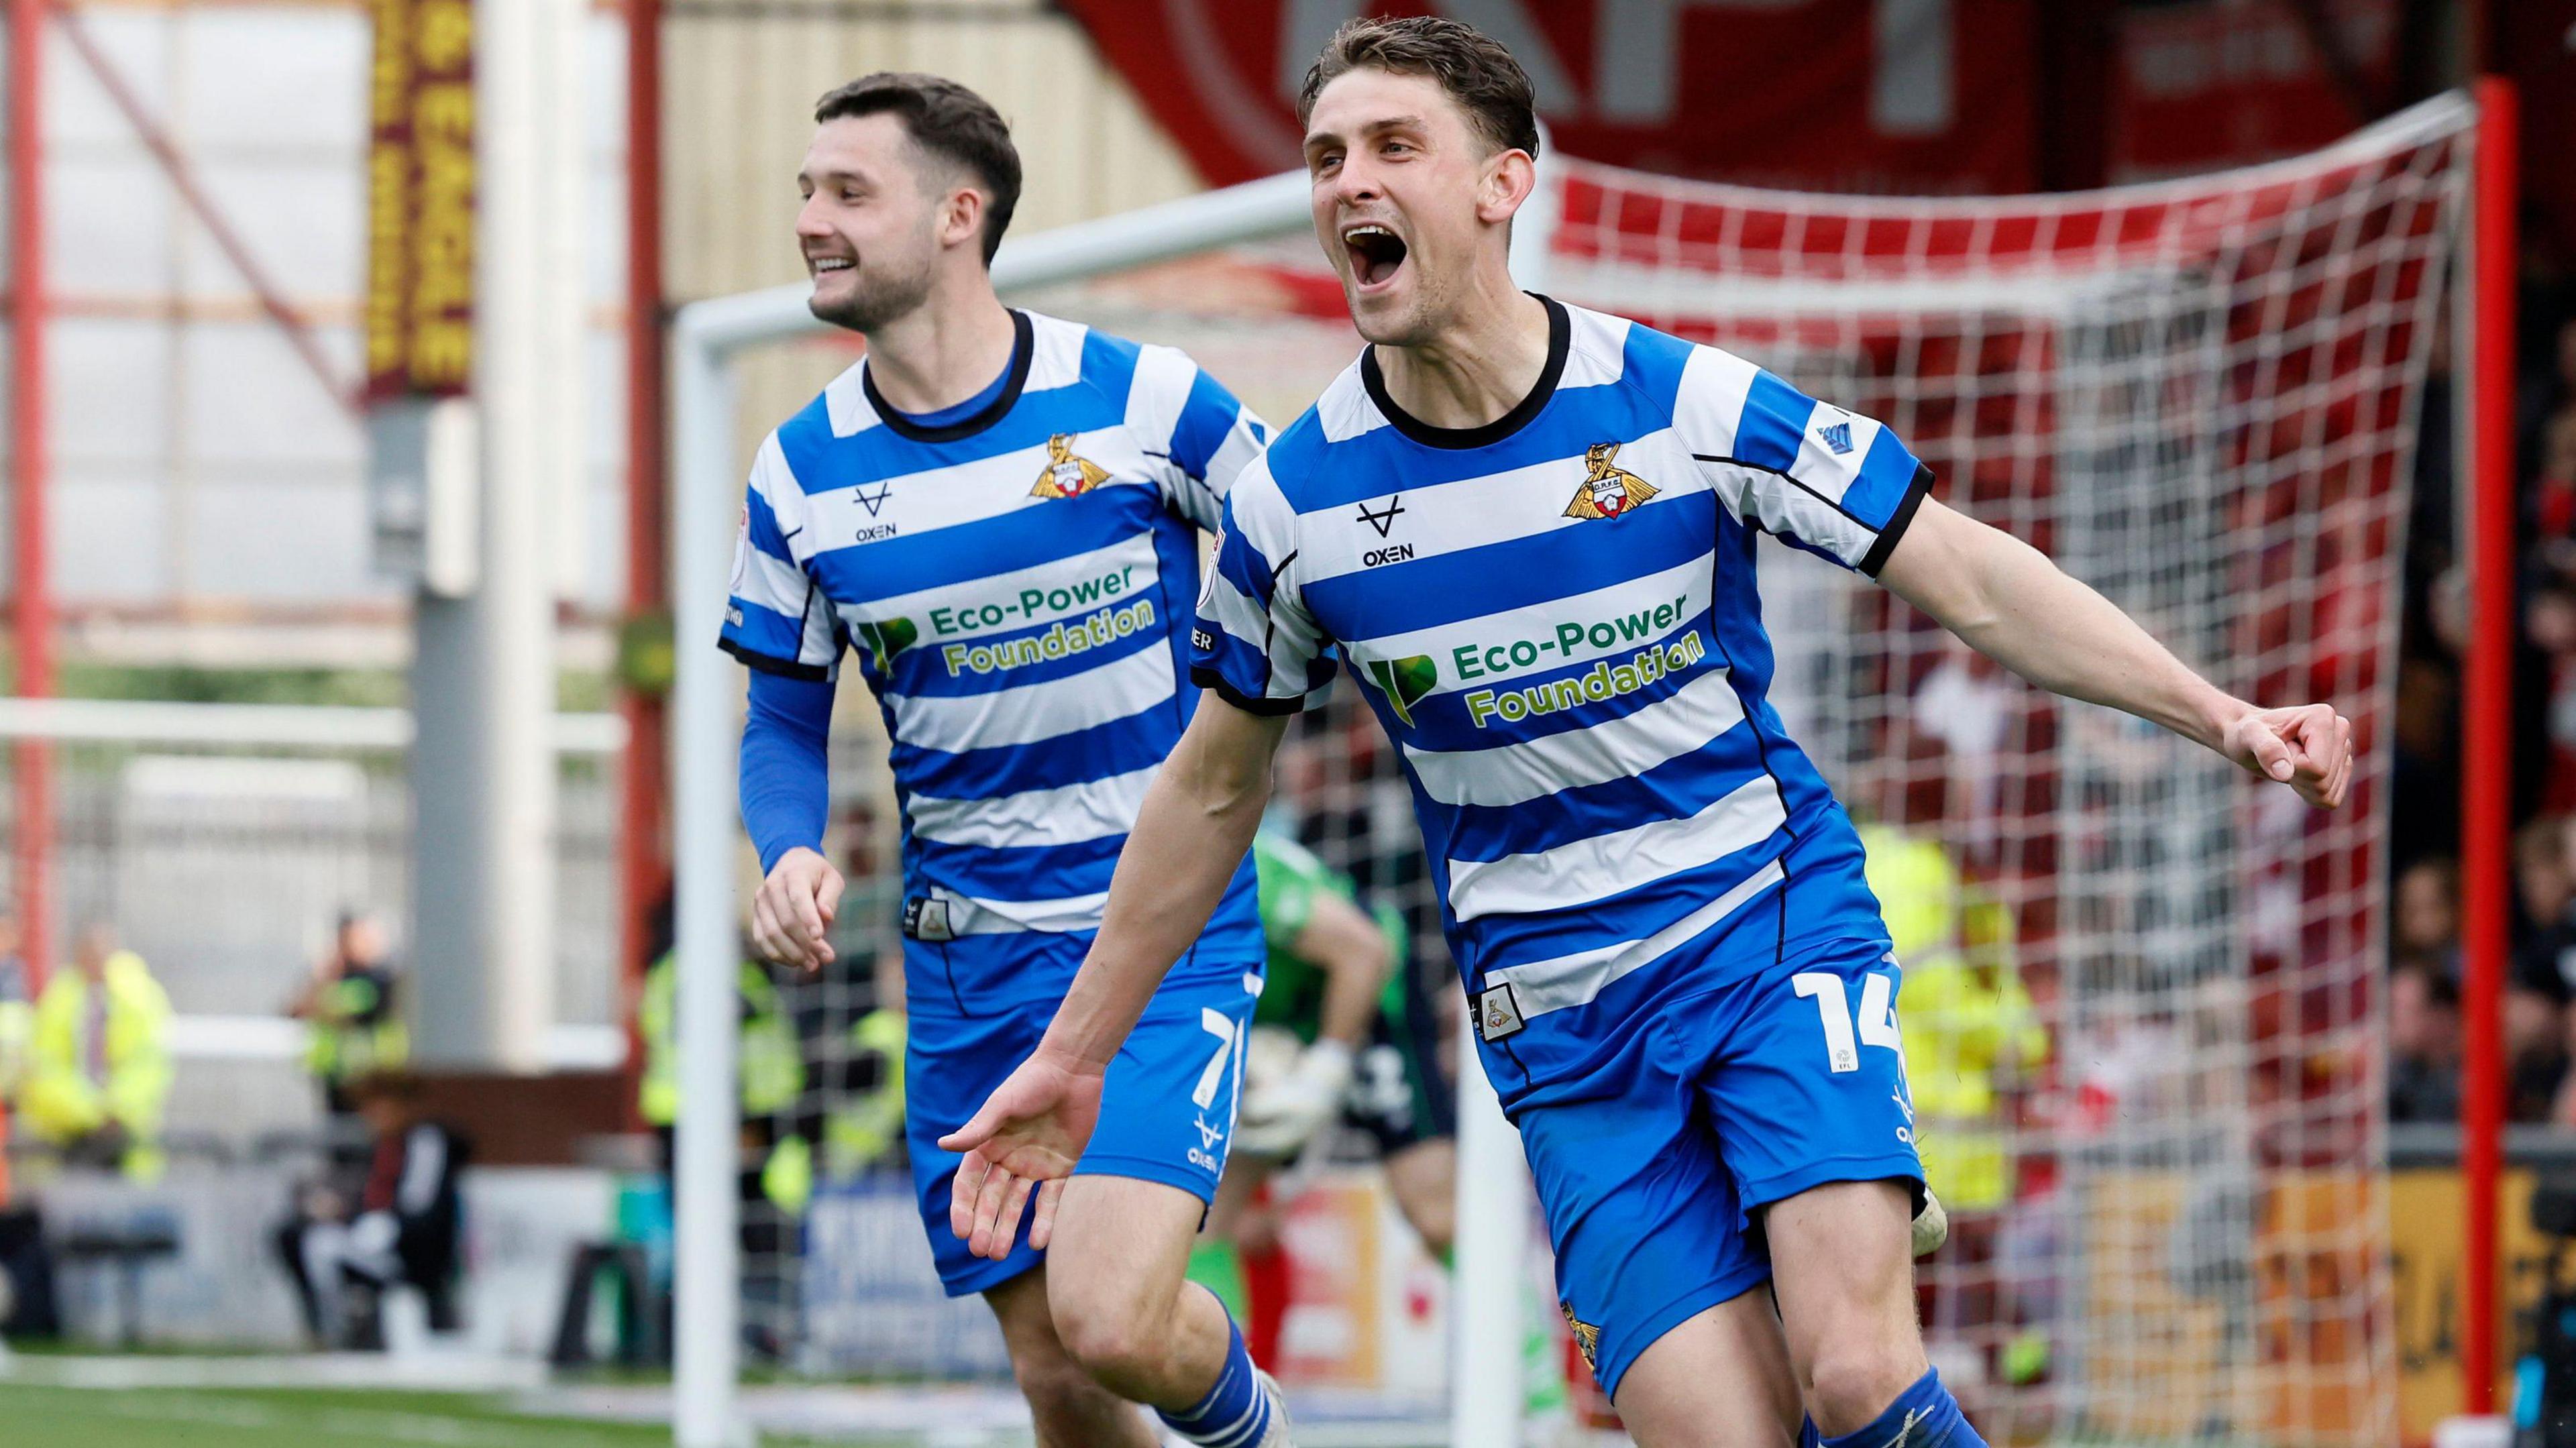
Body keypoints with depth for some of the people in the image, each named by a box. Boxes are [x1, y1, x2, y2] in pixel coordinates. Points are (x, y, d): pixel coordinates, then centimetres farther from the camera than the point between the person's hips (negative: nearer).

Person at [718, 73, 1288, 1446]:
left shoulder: (1144, 403, -9)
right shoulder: (801, 473, 1)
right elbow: (785, 724, 10)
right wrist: (791, 856, -10)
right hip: (969, 962, 4)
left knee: (1111, 1320, -21)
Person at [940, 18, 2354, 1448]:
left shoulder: (1686, 404, -9)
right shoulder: (1290, 500, -3)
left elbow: (1972, 580, -3)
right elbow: (1212, 790, 12)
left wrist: (2223, 716, -13)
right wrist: (1074, 1055, 16)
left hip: (1777, 930, -1)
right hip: (1564, 1032, 2)